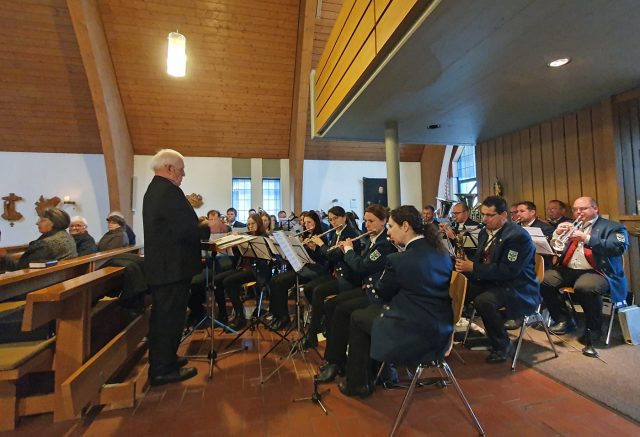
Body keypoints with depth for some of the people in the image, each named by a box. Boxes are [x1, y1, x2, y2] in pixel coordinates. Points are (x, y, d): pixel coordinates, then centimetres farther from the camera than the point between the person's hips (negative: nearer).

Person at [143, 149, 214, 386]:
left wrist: (199, 225, 10)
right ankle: (164, 370, 15)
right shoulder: (170, 191, -20)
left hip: (158, 265, 11)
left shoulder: (153, 190, 14)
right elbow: (187, 230, -27)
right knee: (170, 317, 1)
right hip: (172, 266, -11)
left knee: (162, 316, 20)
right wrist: (208, 228, -10)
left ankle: (162, 361, 35)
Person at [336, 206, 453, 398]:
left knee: (358, 317, 12)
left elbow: (382, 292, -2)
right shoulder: (442, 253, 2)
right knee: (372, 310, 22)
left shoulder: (398, 259, -20)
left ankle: (357, 383, 25)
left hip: (417, 333, -8)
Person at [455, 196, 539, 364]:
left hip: (516, 288, -8)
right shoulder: (485, 232, 8)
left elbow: (508, 271, -27)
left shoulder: (519, 236, -17)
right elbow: (480, 261, 13)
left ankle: (503, 345, -8)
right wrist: (465, 266, -10)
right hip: (489, 282, 8)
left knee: (482, 301, -33)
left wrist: (473, 268, -27)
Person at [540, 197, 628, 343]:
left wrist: (586, 238, -20)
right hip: (567, 270, 5)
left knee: (584, 287, -36)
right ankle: (564, 320, -4)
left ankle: (594, 328, -9)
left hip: (595, 271, -5)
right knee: (543, 280, -21)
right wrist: (557, 234, -6)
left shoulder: (613, 227, 8)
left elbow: (619, 248, -12)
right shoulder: (569, 226, 21)